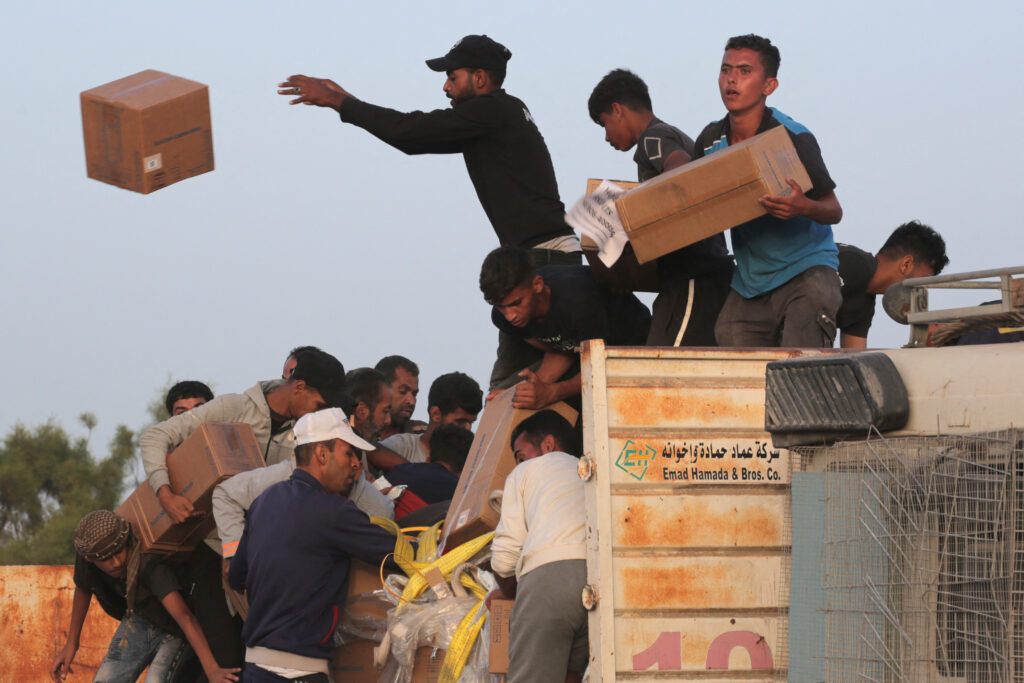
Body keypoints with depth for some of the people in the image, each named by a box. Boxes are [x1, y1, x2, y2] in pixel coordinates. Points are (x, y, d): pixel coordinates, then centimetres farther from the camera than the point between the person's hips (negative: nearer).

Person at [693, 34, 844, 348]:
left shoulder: (794, 140, -12)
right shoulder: (711, 140, 3)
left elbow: (834, 210, -9)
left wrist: (803, 207, -31)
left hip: (805, 269, -5)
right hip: (749, 283, 5)